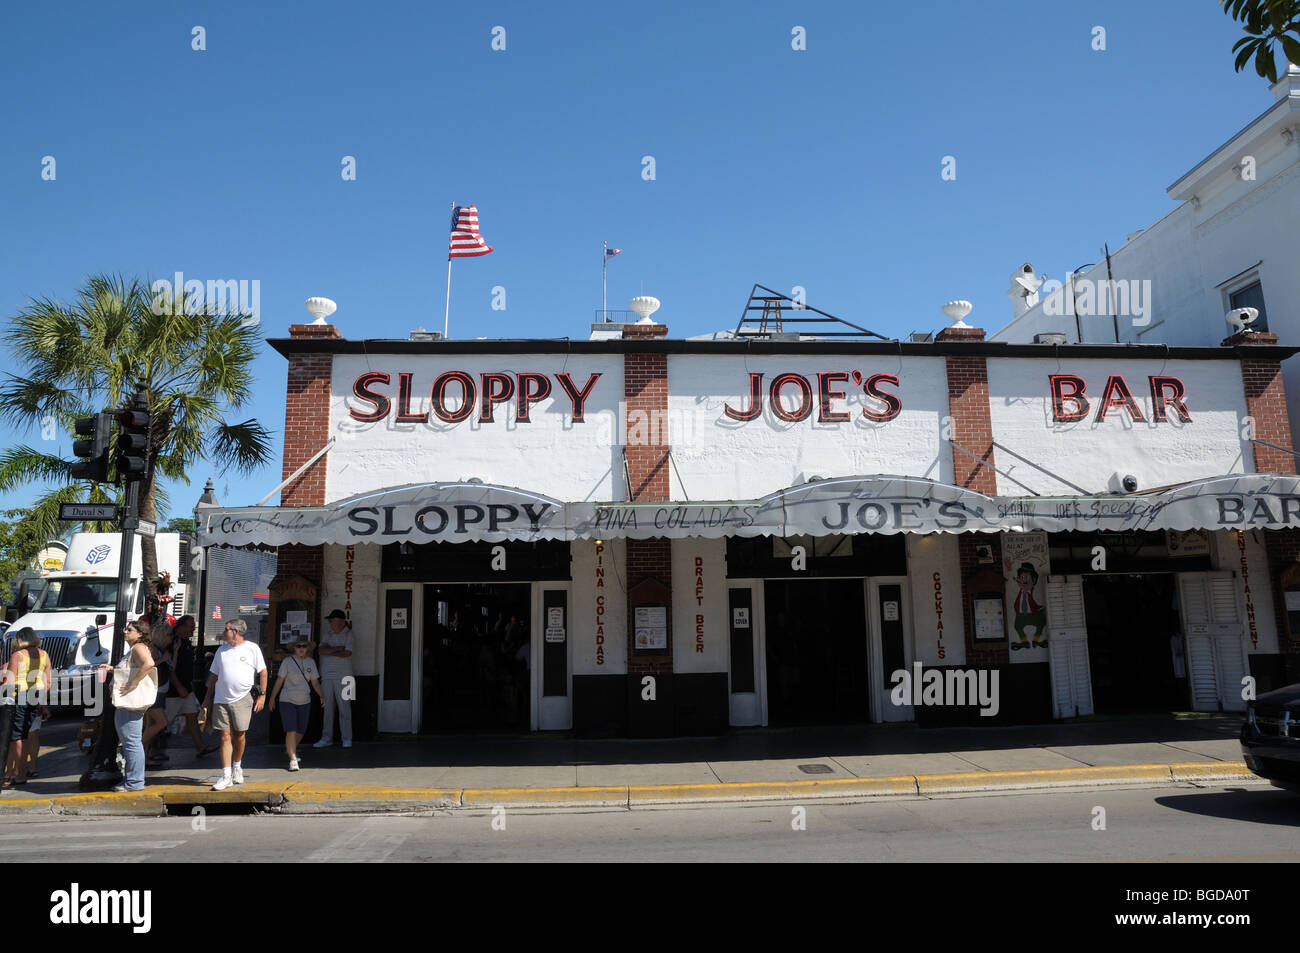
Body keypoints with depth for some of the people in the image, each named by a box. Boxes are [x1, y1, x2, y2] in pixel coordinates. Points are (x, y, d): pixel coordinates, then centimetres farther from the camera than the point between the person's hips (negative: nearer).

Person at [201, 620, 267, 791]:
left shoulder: (252, 648, 1)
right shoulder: (221, 650, 13)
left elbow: (262, 672, 2)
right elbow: (214, 675, 18)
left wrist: (262, 695, -4)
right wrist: (208, 698, 14)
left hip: (242, 698, -3)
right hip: (221, 699, 3)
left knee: (239, 735, 4)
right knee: (225, 736, -2)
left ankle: (237, 767, 27)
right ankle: (226, 776, -1)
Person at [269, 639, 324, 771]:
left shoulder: (311, 662, 5)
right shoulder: (287, 661, -6)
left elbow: (315, 683, 8)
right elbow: (279, 681, 0)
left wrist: (322, 696, -6)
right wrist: (272, 698, 4)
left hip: (304, 702, 4)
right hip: (288, 701, -4)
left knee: (301, 731, 13)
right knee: (291, 731, -13)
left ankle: (290, 749, 40)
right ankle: (293, 759, -10)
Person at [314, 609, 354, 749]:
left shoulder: (348, 635, 2)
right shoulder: (328, 635, 15)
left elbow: (347, 653, -11)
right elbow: (322, 650, 0)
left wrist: (329, 651, -3)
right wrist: (338, 648, -9)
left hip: (343, 677, -4)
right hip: (327, 677, 4)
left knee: (344, 708, -4)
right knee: (327, 708, 5)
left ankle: (347, 739, 2)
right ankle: (327, 738, 13)